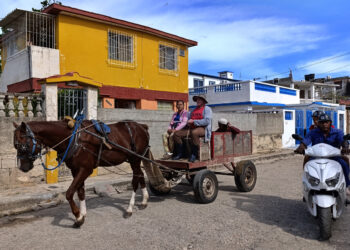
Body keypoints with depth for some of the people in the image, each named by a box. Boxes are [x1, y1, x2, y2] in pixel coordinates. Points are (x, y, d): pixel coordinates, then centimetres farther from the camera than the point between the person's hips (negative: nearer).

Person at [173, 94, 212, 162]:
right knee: (176, 133, -9)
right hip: (191, 128, 7)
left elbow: (206, 121, -12)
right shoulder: (194, 110, 25)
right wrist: (188, 122, 0)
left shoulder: (207, 109, 3)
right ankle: (180, 153, -3)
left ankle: (194, 154, -28)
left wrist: (194, 121, -14)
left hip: (202, 129, -7)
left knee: (194, 132, -42)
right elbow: (188, 118, 25)